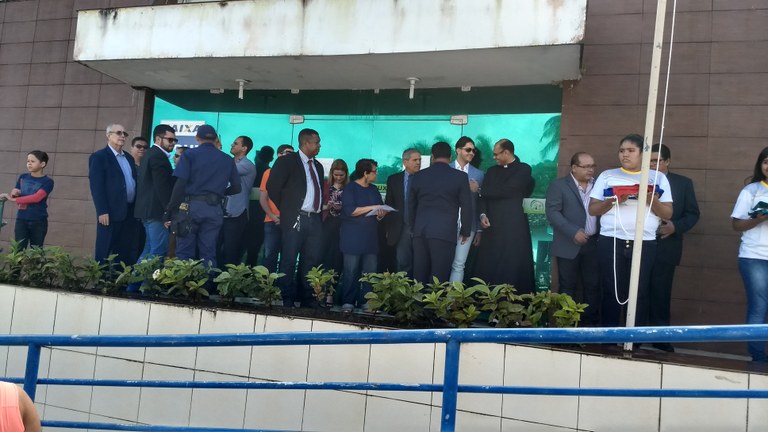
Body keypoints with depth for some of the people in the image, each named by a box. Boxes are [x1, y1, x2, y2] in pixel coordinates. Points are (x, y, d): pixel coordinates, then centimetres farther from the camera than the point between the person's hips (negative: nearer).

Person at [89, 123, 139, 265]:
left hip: (130, 211, 7)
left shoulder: (129, 157, 19)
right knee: (105, 251, -1)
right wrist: (102, 211, -18)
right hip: (112, 212, -7)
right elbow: (96, 186, -11)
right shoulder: (99, 157, -3)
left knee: (127, 252, 9)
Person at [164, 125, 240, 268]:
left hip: (191, 206, -2)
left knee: (184, 252, 2)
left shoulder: (190, 154, 1)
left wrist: (169, 212, -7)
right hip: (214, 209, 3)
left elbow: (180, 184, -8)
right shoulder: (227, 159, 10)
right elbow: (236, 187, 12)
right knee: (208, 253, 7)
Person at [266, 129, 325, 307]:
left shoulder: (318, 166, 19)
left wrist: (321, 211, 12)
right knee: (289, 261, -4)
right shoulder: (287, 161, 0)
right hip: (295, 219, -6)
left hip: (315, 220, 6)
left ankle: (307, 297, 12)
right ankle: (286, 298, 2)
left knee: (311, 261, 5)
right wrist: (286, 209, -1)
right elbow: (273, 187, -5)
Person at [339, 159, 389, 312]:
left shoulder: (374, 190, 16)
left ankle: (366, 300, 5)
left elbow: (380, 210, 17)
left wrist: (380, 214, -7)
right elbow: (350, 210, -15)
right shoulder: (350, 188, -3)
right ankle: (348, 302, 2)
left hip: (371, 236, 5)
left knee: (370, 271, 0)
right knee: (351, 271, -4)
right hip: (353, 237, -5)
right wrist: (372, 208, -14)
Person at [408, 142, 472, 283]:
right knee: (438, 278, -2)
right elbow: (466, 206, 1)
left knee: (419, 277, 8)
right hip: (445, 232, -3)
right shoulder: (460, 176, -1)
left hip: (420, 232, 4)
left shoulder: (418, 176, 9)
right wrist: (465, 231, 13)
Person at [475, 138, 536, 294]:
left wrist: (479, 191, -1)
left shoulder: (523, 169, 1)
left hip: (514, 227, -4)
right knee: (488, 267, 1)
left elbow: (506, 191, -11)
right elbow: (484, 196, 9)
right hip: (492, 226, 5)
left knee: (512, 268, -3)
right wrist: (483, 214, -10)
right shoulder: (492, 171, 18)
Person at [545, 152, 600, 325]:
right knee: (568, 287, 4)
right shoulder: (559, 185, -4)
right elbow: (552, 212, -11)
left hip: (593, 243, 4)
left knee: (593, 285, 7)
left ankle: (591, 322, 18)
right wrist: (573, 232, -18)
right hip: (569, 245, -4)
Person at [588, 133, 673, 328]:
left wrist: (653, 200, -14)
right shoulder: (607, 176, 10)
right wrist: (613, 201, -12)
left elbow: (667, 213, 5)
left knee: (639, 294, 1)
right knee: (611, 293, 2)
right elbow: (593, 209, 5)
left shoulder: (658, 177, 9)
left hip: (644, 244, 0)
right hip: (611, 242, 0)